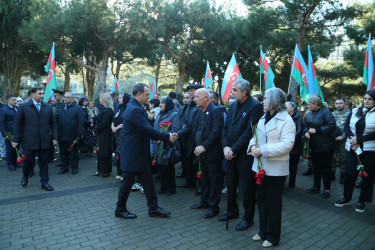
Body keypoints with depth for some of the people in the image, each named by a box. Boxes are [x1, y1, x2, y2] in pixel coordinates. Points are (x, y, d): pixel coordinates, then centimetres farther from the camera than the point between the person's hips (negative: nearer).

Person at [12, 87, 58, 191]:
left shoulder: (48, 107, 7)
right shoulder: (23, 106, 0)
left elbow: (53, 123, 9)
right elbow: (17, 124, 0)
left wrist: (54, 138, 3)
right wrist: (16, 140, -3)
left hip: (44, 141, 2)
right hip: (29, 141, -2)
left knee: (44, 162, 7)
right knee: (28, 160, 4)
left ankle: (44, 182, 19)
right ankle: (25, 175, 36)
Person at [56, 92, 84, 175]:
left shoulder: (77, 108, -3)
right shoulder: (60, 108, 13)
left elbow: (81, 122, -9)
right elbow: (57, 121, 14)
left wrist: (78, 135, -14)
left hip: (72, 137, -5)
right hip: (61, 136, 5)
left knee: (73, 153, 5)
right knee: (63, 153, 12)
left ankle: (74, 168, 17)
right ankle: (64, 167, 25)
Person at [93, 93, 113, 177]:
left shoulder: (108, 110, -18)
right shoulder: (104, 109, 12)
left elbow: (104, 123, -21)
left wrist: (96, 130, -12)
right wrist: (95, 130, 4)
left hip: (105, 135, -9)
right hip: (100, 134, 9)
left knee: (104, 152, 0)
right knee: (100, 152, 14)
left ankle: (106, 171, 12)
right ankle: (100, 170, 23)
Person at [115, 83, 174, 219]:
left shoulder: (137, 107, 10)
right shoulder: (134, 110, -22)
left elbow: (145, 128, 16)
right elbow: (148, 130, -25)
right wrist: (167, 137, -19)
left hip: (140, 153, 10)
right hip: (132, 154, -10)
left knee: (148, 181, 13)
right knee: (127, 181, 6)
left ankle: (153, 208, 23)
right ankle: (120, 209, 25)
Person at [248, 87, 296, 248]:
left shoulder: (286, 120, -12)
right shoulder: (263, 118, 11)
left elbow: (287, 144, -21)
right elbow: (255, 136, 14)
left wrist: (263, 150, -24)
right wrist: (253, 145, -9)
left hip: (276, 168, -7)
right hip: (261, 166, 7)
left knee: (273, 203, 6)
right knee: (261, 200, 16)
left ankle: (273, 237, 23)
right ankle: (263, 231, 33)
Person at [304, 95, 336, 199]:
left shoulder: (325, 112, -14)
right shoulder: (310, 114, 7)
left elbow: (331, 126, -21)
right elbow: (306, 125, 15)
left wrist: (316, 130, -21)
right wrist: (306, 132, -6)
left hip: (325, 146, -7)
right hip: (314, 145, 7)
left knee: (326, 167, 3)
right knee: (316, 166, 16)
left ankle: (327, 189, 17)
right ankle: (316, 187, 29)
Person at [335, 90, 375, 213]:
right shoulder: (354, 111, 9)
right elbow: (346, 127, 4)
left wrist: (358, 139, -14)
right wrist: (352, 139, -11)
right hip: (352, 148, 3)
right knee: (350, 173, 6)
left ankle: (361, 201, 20)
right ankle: (346, 198, 21)